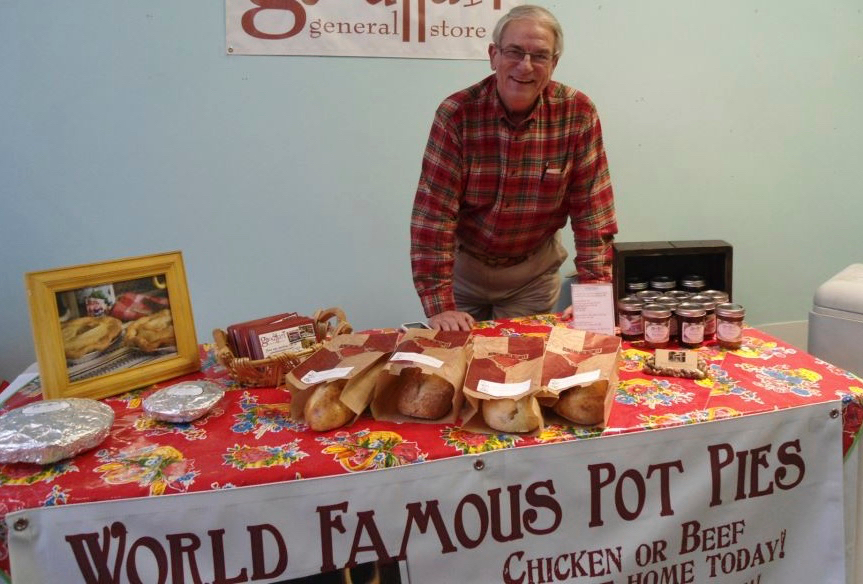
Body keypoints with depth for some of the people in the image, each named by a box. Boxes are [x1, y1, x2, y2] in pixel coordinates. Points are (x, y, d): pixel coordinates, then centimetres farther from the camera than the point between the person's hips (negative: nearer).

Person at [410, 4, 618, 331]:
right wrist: (439, 305, -27)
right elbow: (433, 211, -22)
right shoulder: (457, 113, -19)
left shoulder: (578, 114, -15)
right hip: (462, 263, -1)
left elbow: (591, 210, -13)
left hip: (534, 271, 1)